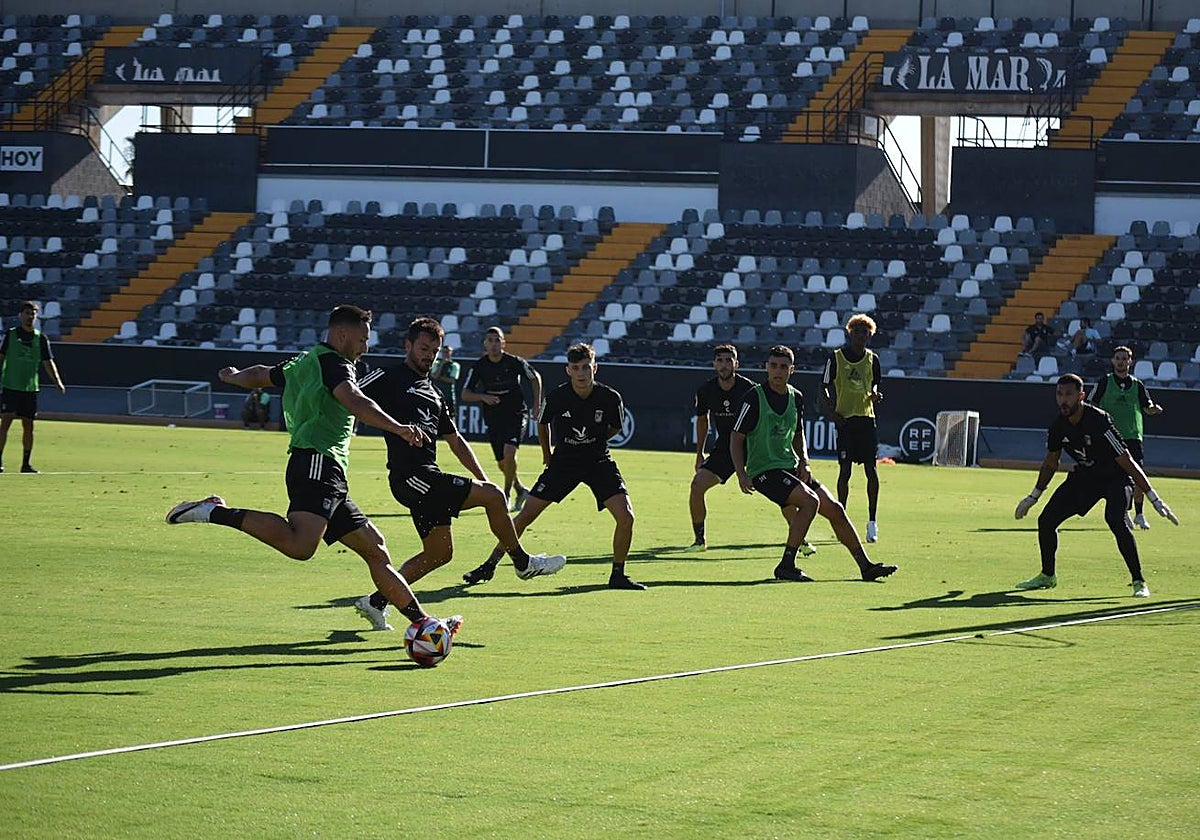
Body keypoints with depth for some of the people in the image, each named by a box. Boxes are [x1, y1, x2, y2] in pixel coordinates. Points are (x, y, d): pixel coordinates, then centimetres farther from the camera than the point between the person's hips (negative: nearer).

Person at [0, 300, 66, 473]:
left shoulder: (41, 338, 8)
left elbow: (48, 362, 7)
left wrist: (57, 381, -5)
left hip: (30, 388, 3)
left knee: (28, 426, 5)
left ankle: (26, 463, 12)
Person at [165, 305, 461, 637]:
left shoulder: (303, 363, 25)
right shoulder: (333, 362, -2)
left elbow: (260, 375, 43)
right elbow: (354, 402, -22)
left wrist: (233, 376, 65)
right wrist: (399, 428, -33)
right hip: (317, 463, -11)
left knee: (376, 550, 9)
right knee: (300, 545, -32)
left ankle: (423, 622, 8)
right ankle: (215, 513, -23)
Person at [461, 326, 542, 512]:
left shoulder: (515, 362, -8)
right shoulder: (479, 366, -4)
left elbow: (535, 378, 10)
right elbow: (465, 394, -1)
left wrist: (537, 403, 4)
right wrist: (483, 397, -19)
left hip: (516, 414, -3)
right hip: (493, 418, 3)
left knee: (509, 452, -24)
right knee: (502, 463, 8)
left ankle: (506, 496, -12)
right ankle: (520, 490, 33)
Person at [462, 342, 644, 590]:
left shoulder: (610, 398, -16)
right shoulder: (557, 397, -16)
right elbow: (542, 423, 8)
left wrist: (595, 440, 4)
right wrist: (547, 453, 13)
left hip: (599, 461, 0)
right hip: (563, 461, 0)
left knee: (625, 517, -16)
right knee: (525, 516, -4)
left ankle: (618, 575, 2)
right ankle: (489, 566, 8)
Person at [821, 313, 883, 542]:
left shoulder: (872, 358, 9)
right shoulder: (836, 358, 1)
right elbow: (824, 386, 4)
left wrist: (875, 394, -1)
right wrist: (830, 409, -11)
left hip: (866, 416, 2)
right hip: (844, 418, -2)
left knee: (871, 469, -4)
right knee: (845, 470, -6)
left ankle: (872, 522, 3)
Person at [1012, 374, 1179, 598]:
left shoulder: (1098, 421, -30)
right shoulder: (1059, 425, -9)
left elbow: (1126, 461, -29)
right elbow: (1050, 463, 10)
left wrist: (1153, 497, -32)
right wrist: (1033, 497, 16)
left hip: (1115, 477, -6)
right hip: (1084, 476, 6)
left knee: (1116, 519, -32)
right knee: (1046, 520, 0)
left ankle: (1139, 581, -20)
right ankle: (1047, 576, 23)